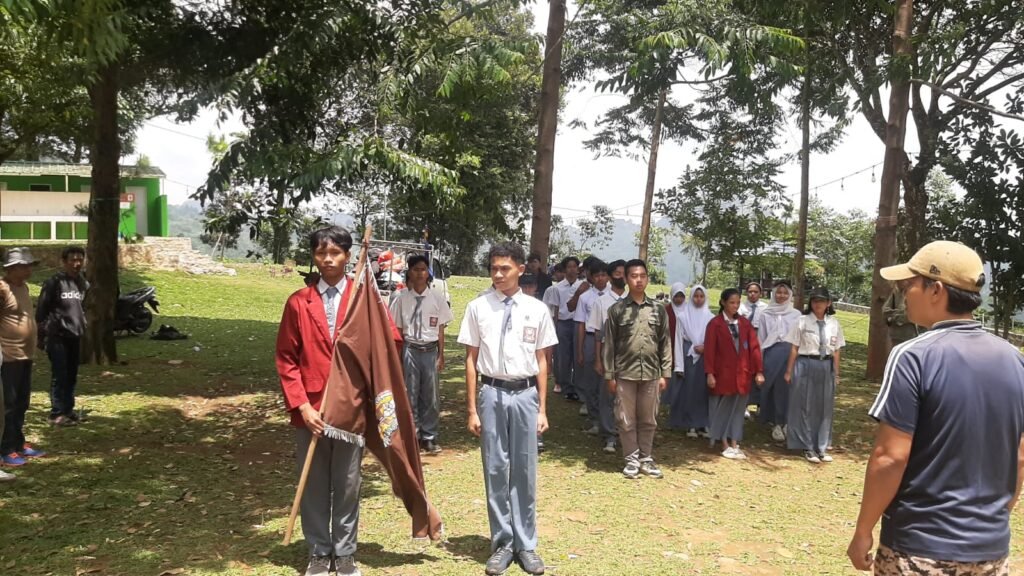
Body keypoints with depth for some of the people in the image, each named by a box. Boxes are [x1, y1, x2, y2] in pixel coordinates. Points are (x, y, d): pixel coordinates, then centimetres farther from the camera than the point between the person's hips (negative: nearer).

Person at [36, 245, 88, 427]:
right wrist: (41, 335, -9)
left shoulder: (83, 284, 10)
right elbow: (41, 310, -8)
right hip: (57, 336, -6)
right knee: (59, 376, -5)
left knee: (72, 376, 10)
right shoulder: (54, 283, -10)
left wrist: (84, 329, 17)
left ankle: (68, 409, 19)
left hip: (75, 336, 6)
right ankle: (57, 413, 0)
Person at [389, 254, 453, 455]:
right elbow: (397, 330, 4)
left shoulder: (436, 298, 2)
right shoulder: (402, 298, 0)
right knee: (410, 395, 6)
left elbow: (440, 329, 5)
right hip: (409, 350, -1)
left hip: (430, 350, 1)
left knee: (431, 396, 6)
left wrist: (441, 355, 3)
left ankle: (429, 437, 17)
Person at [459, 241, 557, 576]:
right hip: (492, 393, 0)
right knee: (496, 470, 8)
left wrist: (542, 408, 5)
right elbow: (471, 360, 1)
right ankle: (502, 544, 24)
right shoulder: (478, 308, -2)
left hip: (525, 394, 1)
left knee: (525, 472, 9)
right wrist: (472, 408, 0)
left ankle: (526, 544, 24)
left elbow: (541, 361, 5)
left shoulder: (536, 310, 0)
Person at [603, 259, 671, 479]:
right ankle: (632, 459, 17)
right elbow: (609, 344, 0)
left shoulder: (658, 310, 5)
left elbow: (665, 344, 7)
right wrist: (609, 375, -3)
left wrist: (665, 374, 3)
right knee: (626, 420, 5)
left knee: (648, 420, 10)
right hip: (625, 374, -2)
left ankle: (646, 459, 22)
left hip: (651, 374, 2)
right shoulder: (617, 310, -1)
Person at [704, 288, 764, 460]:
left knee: (738, 409, 7)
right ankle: (725, 446, 12)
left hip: (742, 374, 4)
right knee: (723, 409, 4)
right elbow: (709, 350, -7)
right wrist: (710, 373, -13)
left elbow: (754, 347, 3)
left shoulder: (745, 323, 6)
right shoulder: (715, 324, -5)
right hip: (723, 373, -4)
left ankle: (734, 445, 14)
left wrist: (759, 371, -3)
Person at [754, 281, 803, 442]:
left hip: (790, 356, 0)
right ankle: (775, 422, 15)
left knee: (785, 389, 1)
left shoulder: (796, 315, 5)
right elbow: (760, 339, 7)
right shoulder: (765, 314, 6)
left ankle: (782, 422, 11)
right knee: (771, 389, 4)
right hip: (771, 356, 0)